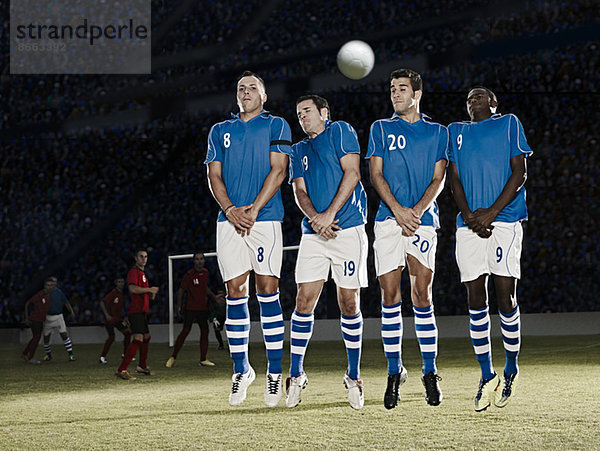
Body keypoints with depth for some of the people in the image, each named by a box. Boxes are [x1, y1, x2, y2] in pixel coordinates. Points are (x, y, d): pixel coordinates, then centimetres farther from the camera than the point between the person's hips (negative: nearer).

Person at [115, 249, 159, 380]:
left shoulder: (142, 273, 22)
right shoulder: (134, 272, -9)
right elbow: (133, 288, -25)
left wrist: (151, 294, 10)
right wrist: (150, 289, -16)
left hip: (142, 312, 11)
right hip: (136, 312, -11)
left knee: (146, 337, 20)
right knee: (138, 339, -20)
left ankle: (142, 367, 35)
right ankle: (121, 370, -25)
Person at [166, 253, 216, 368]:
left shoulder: (205, 272, 9)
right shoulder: (189, 274, -10)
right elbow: (181, 290, -5)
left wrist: (214, 297, 22)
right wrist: (179, 306, -8)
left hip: (202, 308, 6)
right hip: (190, 308, -6)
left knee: (205, 331, 2)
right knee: (185, 331, -9)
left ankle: (203, 359, 7)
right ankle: (173, 357, -1)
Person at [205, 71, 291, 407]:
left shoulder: (276, 126, 9)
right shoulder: (221, 131, 19)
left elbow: (278, 171, -1)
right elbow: (214, 175, 12)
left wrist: (253, 209, -11)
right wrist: (230, 210, -6)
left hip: (265, 218, -3)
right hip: (229, 220, 3)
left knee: (268, 291, -6)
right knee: (235, 293, 0)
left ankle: (275, 373, -1)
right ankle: (241, 370, 8)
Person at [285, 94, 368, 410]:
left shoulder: (340, 132, 5)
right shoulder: (299, 150, 20)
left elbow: (352, 174, -5)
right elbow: (300, 191, 10)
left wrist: (330, 214, -12)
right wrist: (314, 218, -11)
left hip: (348, 229, -4)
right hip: (313, 233, 4)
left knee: (349, 302, -1)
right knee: (304, 300, -4)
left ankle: (353, 377, 9)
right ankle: (296, 375, 4)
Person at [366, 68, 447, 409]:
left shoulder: (437, 132, 12)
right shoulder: (381, 129, 14)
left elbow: (438, 179, 6)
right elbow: (376, 174, 7)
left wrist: (417, 210, -10)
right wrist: (397, 209, -8)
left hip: (423, 219, -1)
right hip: (388, 220, 1)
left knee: (422, 297, -5)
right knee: (390, 297, -3)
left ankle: (431, 373, 2)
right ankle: (395, 372, 5)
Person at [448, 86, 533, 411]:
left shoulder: (509, 124, 12)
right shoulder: (456, 131, 22)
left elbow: (519, 172, 3)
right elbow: (454, 178, 14)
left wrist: (491, 212, -8)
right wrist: (469, 216, -4)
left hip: (504, 219, -3)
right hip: (470, 223, 3)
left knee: (505, 296, -8)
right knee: (475, 297, -2)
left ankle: (511, 369, 10)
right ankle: (487, 376, 6)